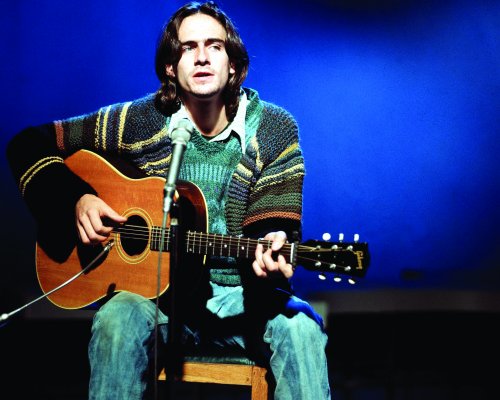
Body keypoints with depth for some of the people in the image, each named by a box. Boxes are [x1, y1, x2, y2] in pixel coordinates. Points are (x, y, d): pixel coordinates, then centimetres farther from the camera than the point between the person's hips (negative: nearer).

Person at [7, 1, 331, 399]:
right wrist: (76, 199, -11)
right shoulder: (139, 122, -2)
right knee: (118, 317, -33)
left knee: (299, 328, -32)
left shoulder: (273, 130, -2)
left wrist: (273, 255, -31)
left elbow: (275, 226, -7)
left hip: (243, 293, 0)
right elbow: (29, 145, 6)